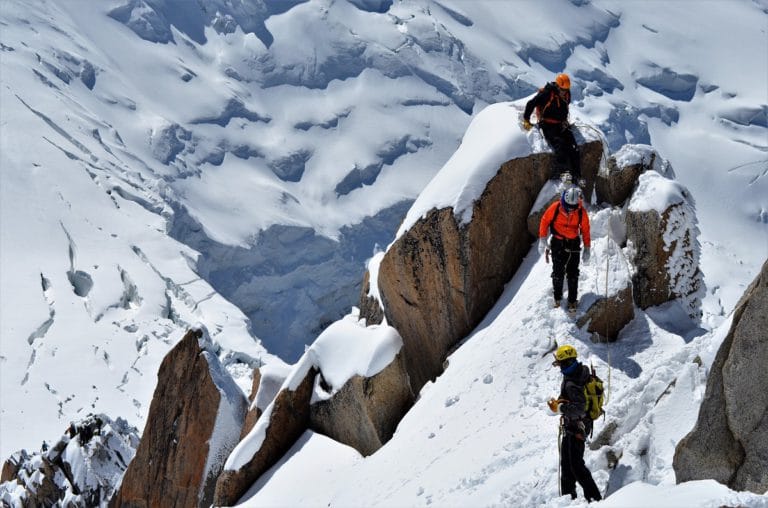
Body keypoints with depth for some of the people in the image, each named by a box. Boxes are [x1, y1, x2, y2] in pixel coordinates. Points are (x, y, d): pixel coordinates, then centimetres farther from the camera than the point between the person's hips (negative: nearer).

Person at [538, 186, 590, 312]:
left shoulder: (581, 212, -10)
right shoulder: (555, 207, -14)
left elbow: (585, 230, 2)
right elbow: (545, 221, -1)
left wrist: (586, 249, 3)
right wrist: (542, 239, -5)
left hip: (574, 244, 1)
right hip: (558, 243, -1)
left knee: (573, 274, 0)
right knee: (558, 272, 0)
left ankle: (572, 301, 9)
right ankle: (557, 299, 16)